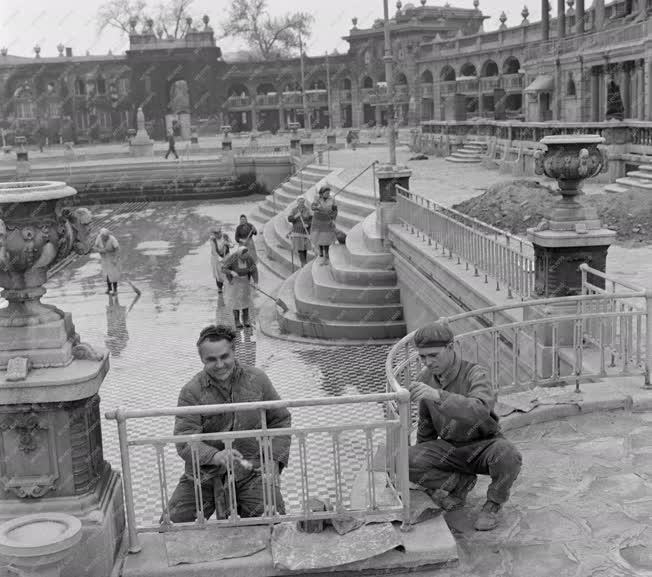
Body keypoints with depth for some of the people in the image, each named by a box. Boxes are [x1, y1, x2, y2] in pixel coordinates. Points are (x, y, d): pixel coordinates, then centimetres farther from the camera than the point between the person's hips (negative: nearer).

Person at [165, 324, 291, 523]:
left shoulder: (257, 380, 1)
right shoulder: (191, 391, -6)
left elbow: (280, 420, 12)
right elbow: (184, 440, -14)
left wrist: (274, 460, -1)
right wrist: (215, 456, -33)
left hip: (251, 471, 0)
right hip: (205, 474, 0)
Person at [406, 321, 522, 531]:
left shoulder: (475, 374, -22)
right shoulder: (425, 379, -6)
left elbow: (480, 411, -45)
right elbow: (426, 426, 10)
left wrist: (437, 395, -57)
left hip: (485, 445, -4)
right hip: (451, 449, 4)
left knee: (508, 456, -38)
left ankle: (493, 504, -6)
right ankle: (461, 482, 5)